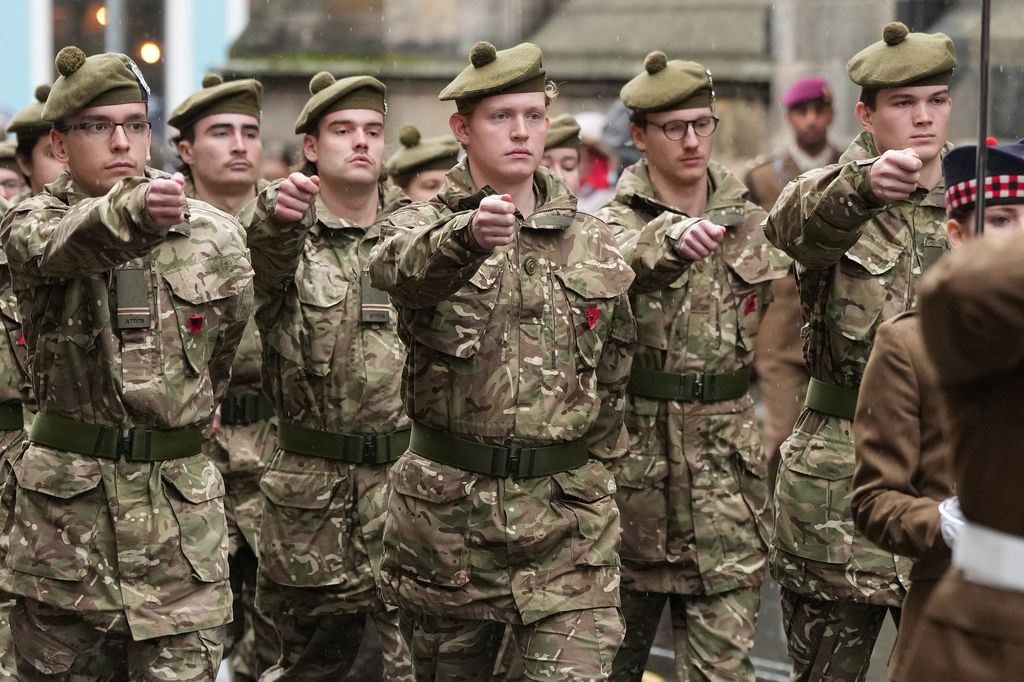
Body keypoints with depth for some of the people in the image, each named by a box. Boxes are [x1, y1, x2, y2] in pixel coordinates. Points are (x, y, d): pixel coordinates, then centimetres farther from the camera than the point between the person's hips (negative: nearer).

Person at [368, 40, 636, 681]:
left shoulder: (594, 241, 8)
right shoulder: (426, 224, -1)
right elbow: (401, 268, -27)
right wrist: (469, 235, -49)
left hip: (568, 517, 1)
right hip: (448, 508, -1)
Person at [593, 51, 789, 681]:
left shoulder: (748, 220, 8)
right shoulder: (617, 221, -4)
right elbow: (620, 259, -29)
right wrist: (670, 241, -51)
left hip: (727, 469, 2)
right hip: (634, 460, -2)